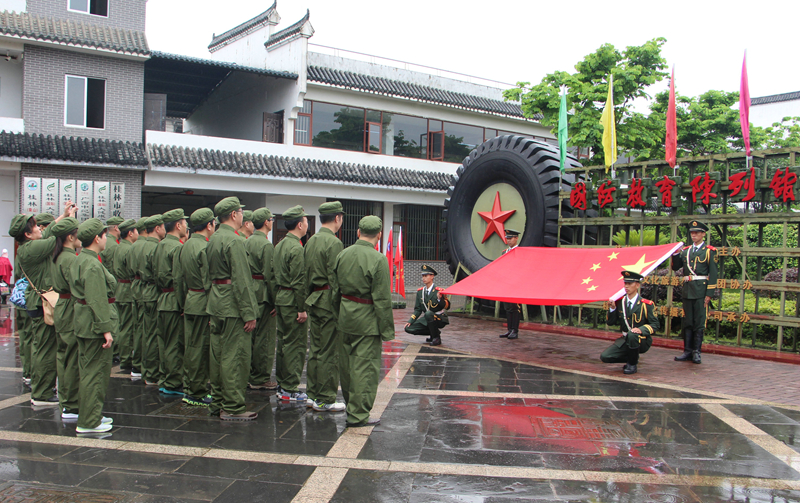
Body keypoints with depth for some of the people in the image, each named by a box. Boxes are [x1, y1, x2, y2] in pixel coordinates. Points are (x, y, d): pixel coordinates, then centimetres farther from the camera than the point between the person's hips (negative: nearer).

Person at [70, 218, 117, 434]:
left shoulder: (79, 260, 13)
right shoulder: (92, 265, -20)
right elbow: (97, 301, -24)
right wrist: (106, 329, -22)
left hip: (84, 323, 11)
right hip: (95, 323, -11)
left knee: (89, 369, 18)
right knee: (95, 371, -3)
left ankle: (88, 413, 29)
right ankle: (89, 422, 3)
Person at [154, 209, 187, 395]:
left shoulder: (160, 246, 13)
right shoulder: (177, 247, -16)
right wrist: (184, 304, -16)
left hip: (162, 300, 9)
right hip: (174, 301, -9)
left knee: (165, 343, 15)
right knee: (175, 344, -2)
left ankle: (165, 381, 23)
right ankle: (174, 384, 4)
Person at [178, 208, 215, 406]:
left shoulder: (185, 246, 11)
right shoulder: (205, 247, -18)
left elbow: (179, 278, 16)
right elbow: (209, 282, -21)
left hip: (190, 302, 9)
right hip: (203, 304, -9)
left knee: (191, 347, 16)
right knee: (200, 348, -2)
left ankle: (189, 389, 26)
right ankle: (197, 394, 5)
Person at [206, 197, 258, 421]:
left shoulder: (212, 239, 13)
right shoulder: (234, 241, -17)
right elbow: (241, 280, -20)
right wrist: (249, 313, -18)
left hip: (216, 303, 10)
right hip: (233, 305, -10)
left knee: (218, 354, 14)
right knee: (235, 356, -4)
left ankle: (217, 402, 24)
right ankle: (232, 407, 1)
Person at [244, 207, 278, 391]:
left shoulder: (247, 242, 11)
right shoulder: (266, 245, -15)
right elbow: (269, 275, -18)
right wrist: (275, 302, -14)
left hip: (249, 292, 9)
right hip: (263, 294, -9)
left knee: (251, 335, 15)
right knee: (264, 338, -1)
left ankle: (249, 375, 23)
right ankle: (261, 379, 5)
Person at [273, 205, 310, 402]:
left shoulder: (280, 245, 13)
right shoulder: (296, 248, -17)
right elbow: (298, 282, -20)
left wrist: (277, 301, 19)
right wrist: (302, 309, -17)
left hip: (281, 298, 10)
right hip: (293, 301, -10)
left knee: (284, 342, 16)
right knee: (296, 344, -3)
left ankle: (282, 385, 24)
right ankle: (290, 389, 2)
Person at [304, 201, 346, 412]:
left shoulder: (311, 241, 12)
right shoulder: (334, 243, -14)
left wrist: (309, 300, 19)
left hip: (313, 299, 9)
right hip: (329, 301, -9)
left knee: (315, 349, 14)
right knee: (330, 352, -2)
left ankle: (312, 394, 22)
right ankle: (324, 400, 4)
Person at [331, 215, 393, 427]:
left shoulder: (342, 255, 4)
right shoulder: (378, 260, -16)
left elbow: (334, 291, 11)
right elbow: (382, 299, -16)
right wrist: (387, 329, -9)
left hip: (345, 316, 7)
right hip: (367, 320, -7)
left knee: (346, 364, 19)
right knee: (365, 366, 1)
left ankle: (351, 404, 38)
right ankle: (358, 415, 6)